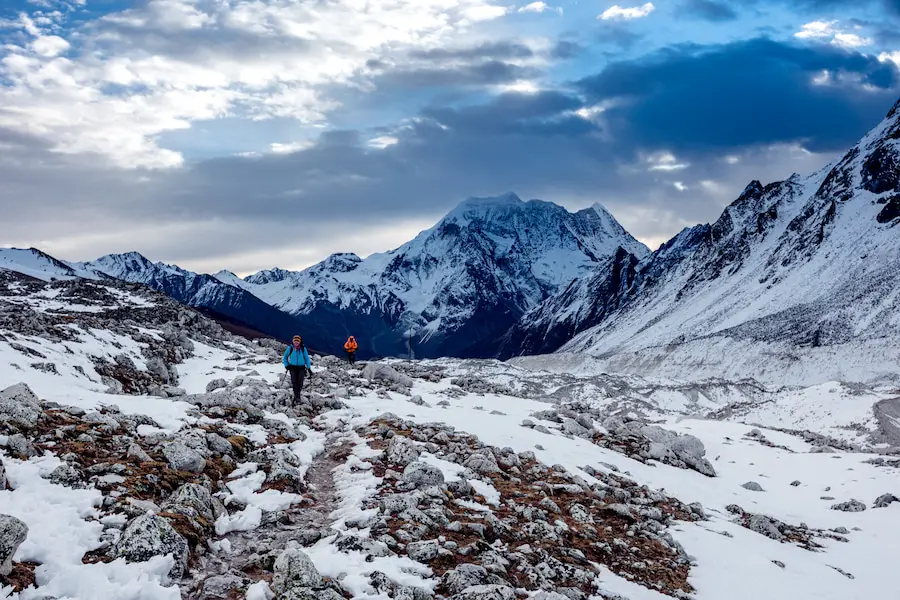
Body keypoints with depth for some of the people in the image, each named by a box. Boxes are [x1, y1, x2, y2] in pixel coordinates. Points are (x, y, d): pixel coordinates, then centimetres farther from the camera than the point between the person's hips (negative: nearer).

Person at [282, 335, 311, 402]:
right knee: (294, 382, -11)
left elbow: (307, 358, 7)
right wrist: (286, 365, 2)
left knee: (300, 383, -5)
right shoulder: (290, 348, -2)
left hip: (301, 368, 0)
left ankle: (297, 396, 14)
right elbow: (285, 357, 13)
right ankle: (296, 396, -4)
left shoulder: (303, 349, -2)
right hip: (293, 367, 0)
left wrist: (309, 368, 4)